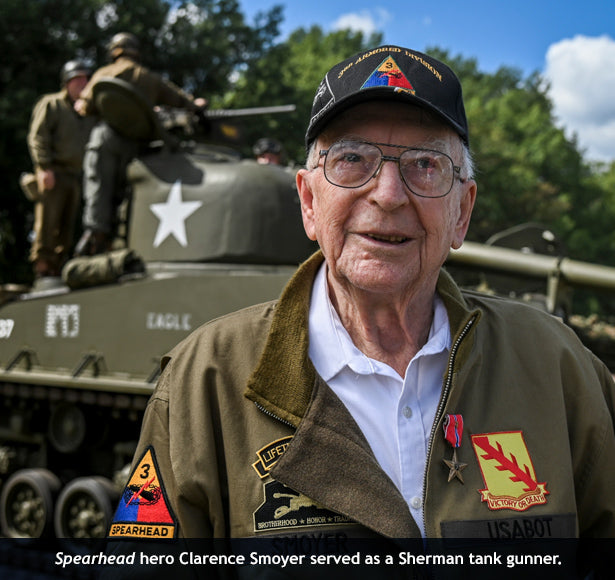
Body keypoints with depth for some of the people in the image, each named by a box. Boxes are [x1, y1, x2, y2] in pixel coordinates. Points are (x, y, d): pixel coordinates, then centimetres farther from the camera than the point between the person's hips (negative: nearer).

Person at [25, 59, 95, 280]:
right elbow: (38, 136, -5)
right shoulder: (51, 104, 5)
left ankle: (57, 270, 6)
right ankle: (42, 269, -8)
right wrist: (44, 167, -16)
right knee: (47, 224, -10)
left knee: (66, 228, 3)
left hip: (76, 177, 6)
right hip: (53, 175, -6)